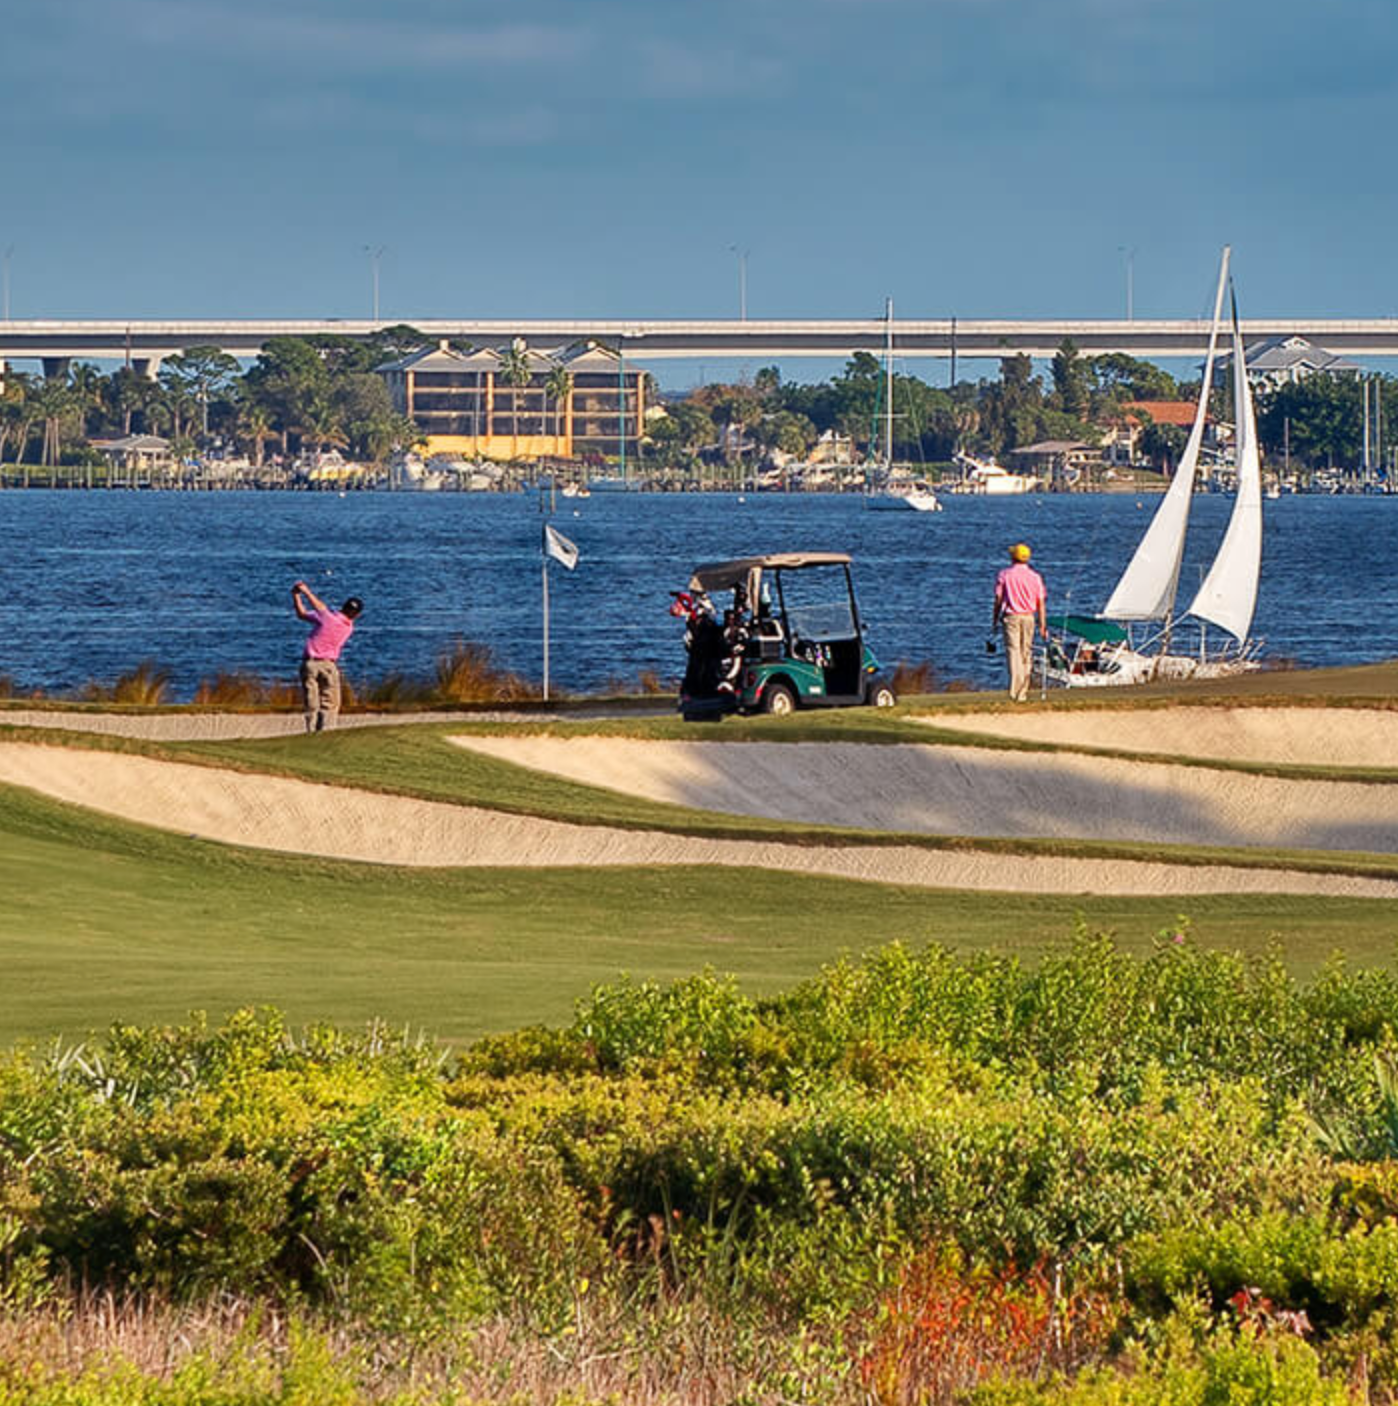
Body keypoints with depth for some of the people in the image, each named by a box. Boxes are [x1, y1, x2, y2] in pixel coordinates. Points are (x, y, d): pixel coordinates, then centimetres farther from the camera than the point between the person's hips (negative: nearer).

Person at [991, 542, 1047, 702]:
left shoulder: (1004, 575, -1)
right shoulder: (1035, 577, 5)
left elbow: (998, 599, -2)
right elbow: (1041, 603, 4)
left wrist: (994, 620, 5)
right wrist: (1043, 625, 7)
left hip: (1011, 616, -2)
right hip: (1028, 617, 2)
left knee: (1013, 651, -9)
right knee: (1026, 652, 10)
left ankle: (1015, 688, -26)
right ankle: (1023, 692, 12)